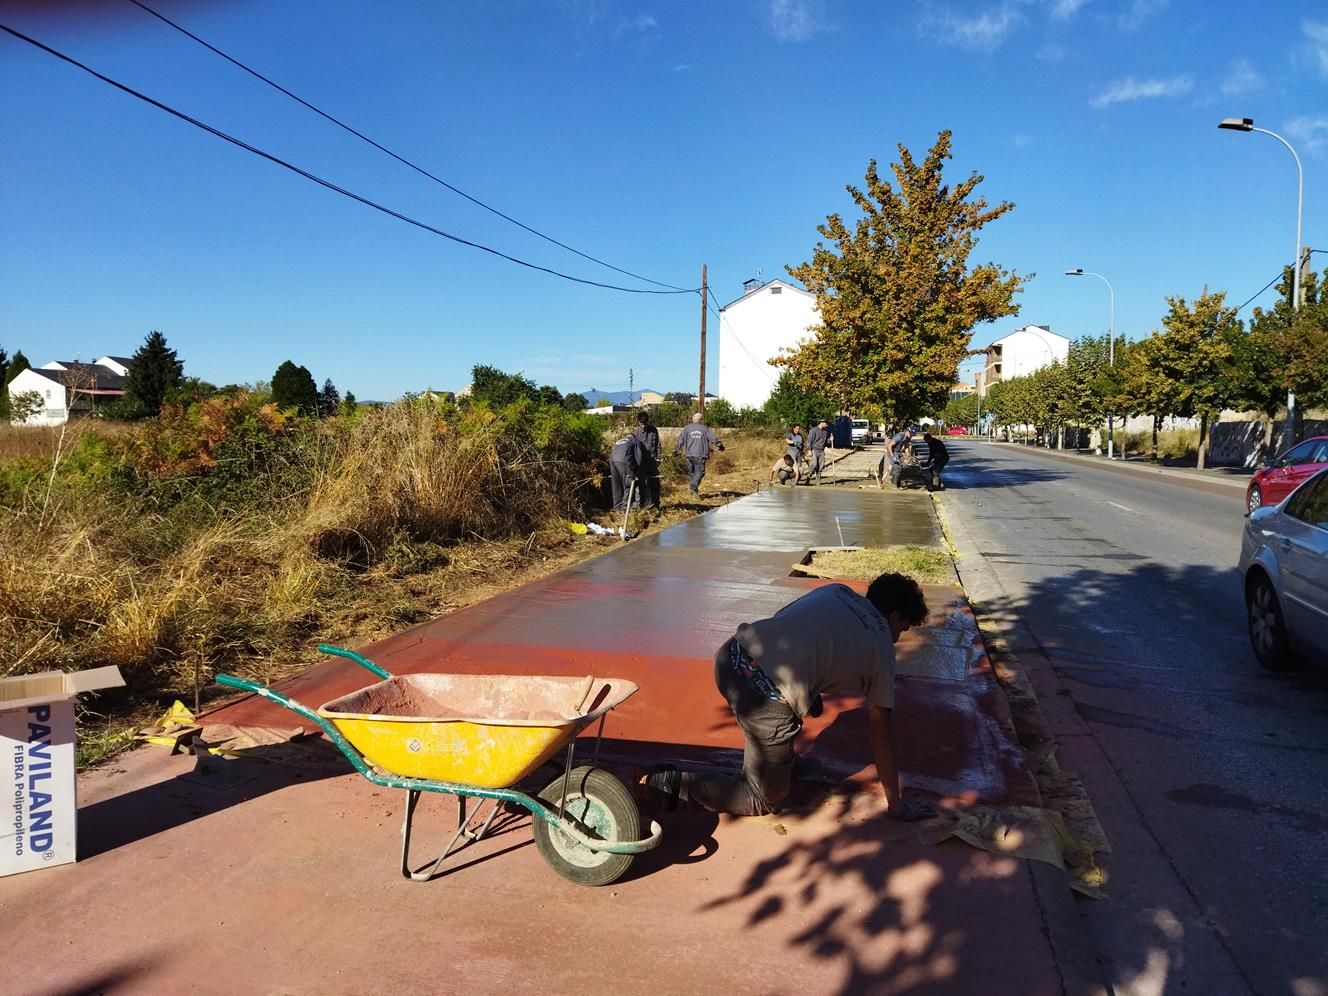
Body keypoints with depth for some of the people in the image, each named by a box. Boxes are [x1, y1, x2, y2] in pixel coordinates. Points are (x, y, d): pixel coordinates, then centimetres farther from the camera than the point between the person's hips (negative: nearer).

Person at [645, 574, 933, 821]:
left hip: (730, 656, 7)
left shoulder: (836, 591, 22)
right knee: (764, 800, 16)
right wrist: (896, 804, 25)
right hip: (767, 702, -7)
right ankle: (669, 782, 4)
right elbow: (880, 734, 14)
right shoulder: (881, 650, 11)